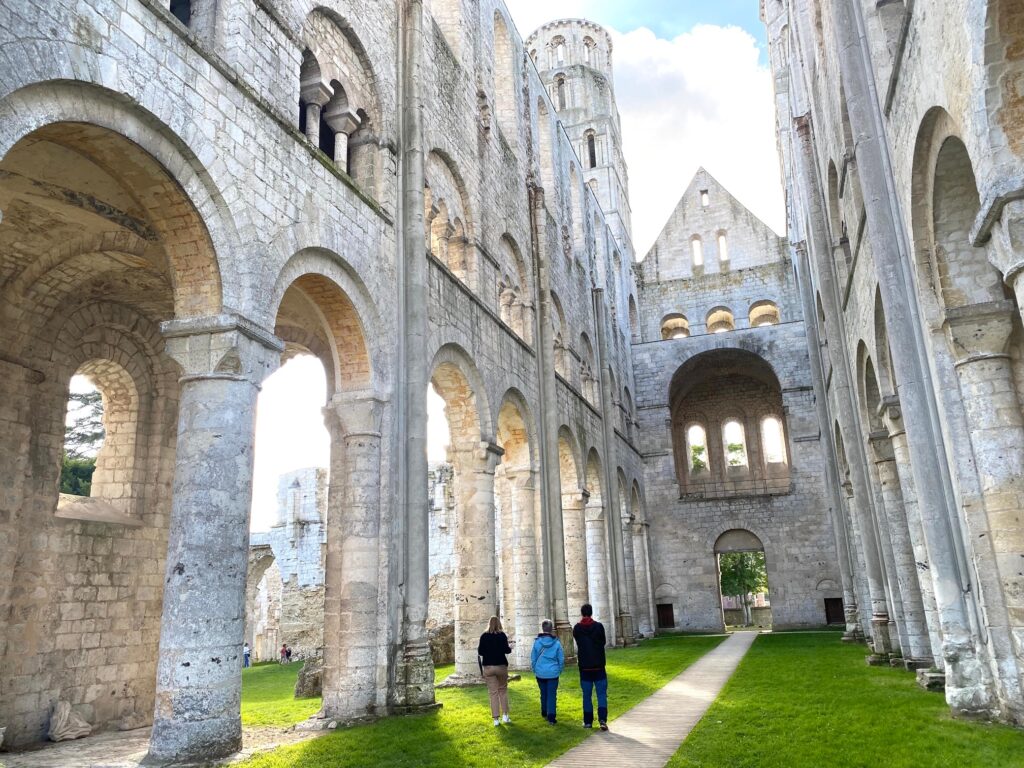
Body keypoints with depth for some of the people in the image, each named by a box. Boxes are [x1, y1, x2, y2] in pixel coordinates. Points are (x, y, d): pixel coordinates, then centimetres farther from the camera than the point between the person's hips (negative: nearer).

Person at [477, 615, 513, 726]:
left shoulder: (484, 636, -1)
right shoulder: (502, 635, -7)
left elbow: (480, 652, -1)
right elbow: (506, 650, -12)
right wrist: (510, 647, 9)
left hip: (488, 667, 1)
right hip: (501, 666, -1)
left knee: (493, 693, 4)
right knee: (503, 690, 15)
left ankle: (496, 719, 3)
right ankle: (505, 715, 10)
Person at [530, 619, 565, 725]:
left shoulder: (537, 642, -7)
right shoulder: (556, 643, -9)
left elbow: (533, 658, 1)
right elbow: (561, 659, -1)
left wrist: (534, 670, 15)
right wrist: (559, 670, 14)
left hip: (540, 673, 2)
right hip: (553, 673, -2)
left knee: (543, 693, 20)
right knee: (552, 695, 2)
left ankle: (544, 712, 34)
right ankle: (551, 717, -3)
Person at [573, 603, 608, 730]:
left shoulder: (577, 628, -5)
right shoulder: (598, 626, -9)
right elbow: (603, 642, 3)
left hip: (584, 667, 1)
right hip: (599, 666, -1)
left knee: (587, 695, 11)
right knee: (602, 693, 4)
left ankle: (588, 721, 14)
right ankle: (602, 719, -10)